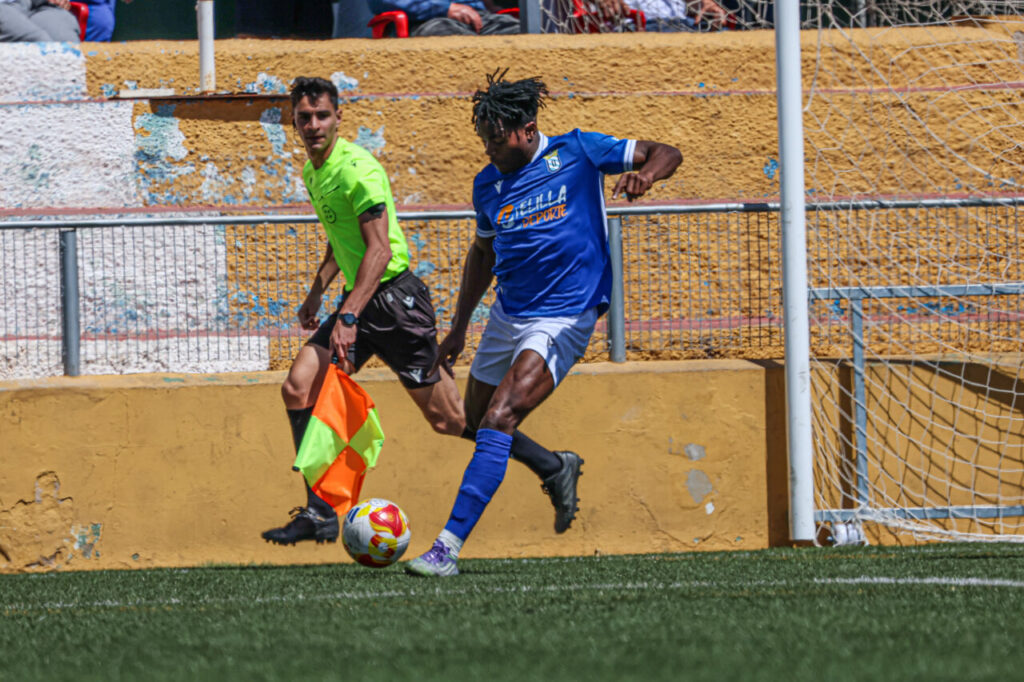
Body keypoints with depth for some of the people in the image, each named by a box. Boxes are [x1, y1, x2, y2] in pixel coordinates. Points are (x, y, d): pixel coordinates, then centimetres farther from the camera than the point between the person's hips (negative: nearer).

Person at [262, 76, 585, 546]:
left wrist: (349, 318, -31)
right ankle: (320, 514, -2)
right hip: (359, 299, 9)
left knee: (446, 417, -3)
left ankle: (553, 468, 12)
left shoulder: (356, 169, -18)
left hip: (394, 299, -9)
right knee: (297, 388, -6)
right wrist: (317, 291, 24)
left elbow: (379, 248, -24)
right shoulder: (312, 171, 11)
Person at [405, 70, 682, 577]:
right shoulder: (488, 184, 7)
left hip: (562, 319, -7)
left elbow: (665, 154, -3)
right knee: (477, 424, 16)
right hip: (506, 315, 7)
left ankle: (449, 546, -28)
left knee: (499, 421, -22)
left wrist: (644, 173, -27)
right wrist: (458, 328, 23)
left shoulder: (576, 152, -6)